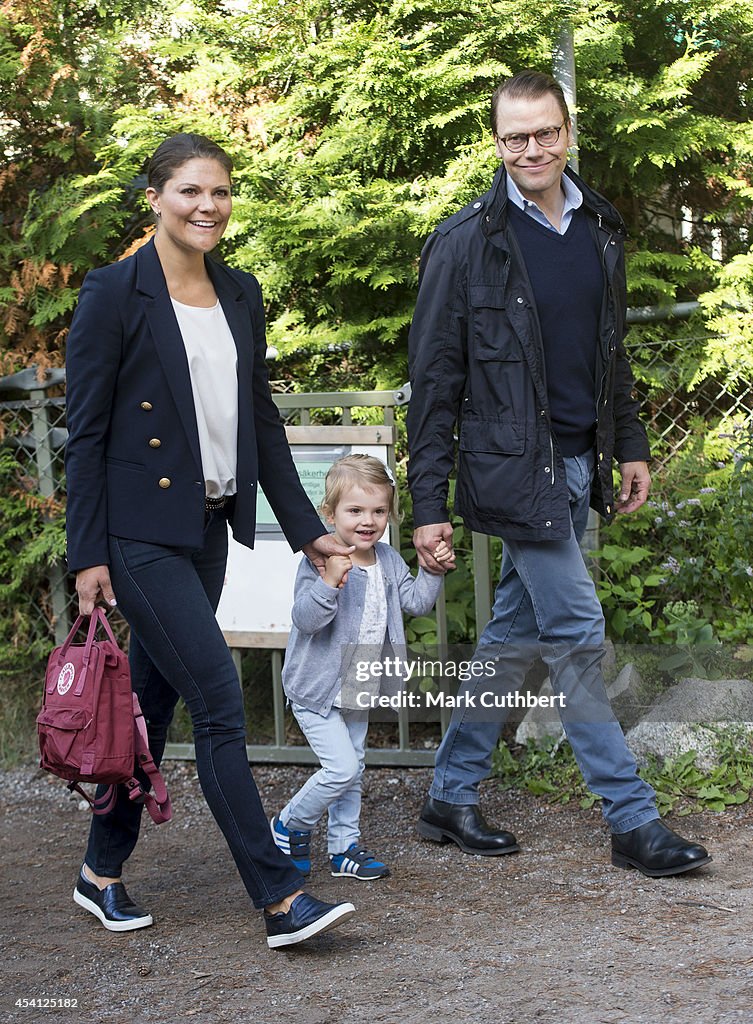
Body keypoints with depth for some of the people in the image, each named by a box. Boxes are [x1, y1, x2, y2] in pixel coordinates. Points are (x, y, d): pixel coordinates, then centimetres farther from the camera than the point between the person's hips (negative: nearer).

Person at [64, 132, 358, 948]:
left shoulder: (240, 294, 11)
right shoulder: (115, 293, -9)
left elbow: (260, 419, 16)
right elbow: (86, 429, -9)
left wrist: (305, 527, 13)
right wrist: (87, 554, -12)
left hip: (208, 527, 7)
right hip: (140, 533, -7)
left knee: (154, 701, 13)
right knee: (220, 704, -10)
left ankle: (102, 872, 27)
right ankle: (279, 898, -7)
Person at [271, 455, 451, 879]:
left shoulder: (388, 561, 2)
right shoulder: (321, 561, -22)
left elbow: (415, 601, 11)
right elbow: (305, 619, -30)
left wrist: (433, 571, -5)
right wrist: (330, 582, -46)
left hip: (359, 690, 8)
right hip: (318, 688, -8)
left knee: (353, 768, 16)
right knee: (342, 767, -13)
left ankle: (345, 845, 28)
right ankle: (290, 825, 9)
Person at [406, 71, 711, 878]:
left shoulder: (598, 229, 8)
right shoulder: (467, 243, -10)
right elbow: (433, 380, -8)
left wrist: (629, 446, 16)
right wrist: (429, 503, -10)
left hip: (577, 464, 7)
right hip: (514, 468, -6)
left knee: (516, 636, 12)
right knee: (577, 636, -5)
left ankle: (450, 798, 23)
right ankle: (633, 820, 2)